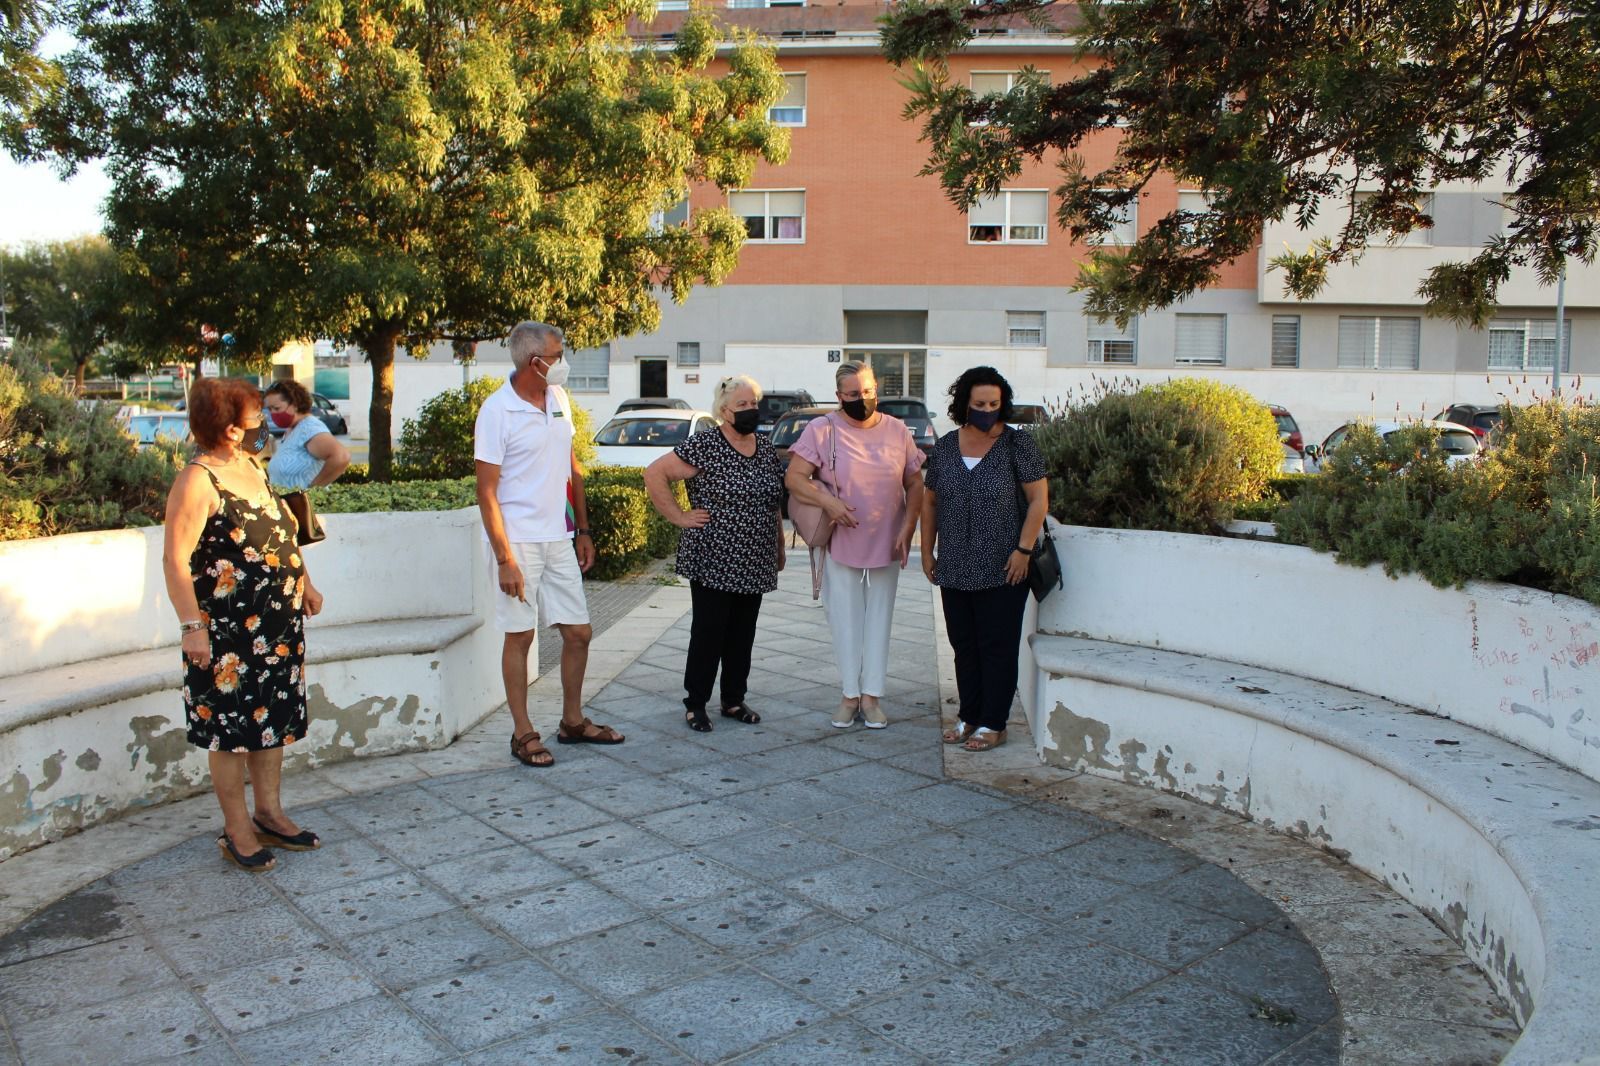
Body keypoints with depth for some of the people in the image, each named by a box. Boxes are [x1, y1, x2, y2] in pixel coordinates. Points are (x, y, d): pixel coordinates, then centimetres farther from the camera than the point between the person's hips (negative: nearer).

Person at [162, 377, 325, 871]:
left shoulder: (251, 467, 11)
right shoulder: (198, 481, -16)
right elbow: (175, 558, -19)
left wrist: (304, 583, 21)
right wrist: (192, 625, -22)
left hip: (280, 623, 8)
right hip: (228, 631, -8)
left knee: (274, 720, 15)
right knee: (232, 728, 3)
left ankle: (269, 813, 28)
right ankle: (237, 830, 15)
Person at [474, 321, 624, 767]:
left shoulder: (559, 398, 7)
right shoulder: (497, 410, -12)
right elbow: (487, 491, -13)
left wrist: (583, 530, 14)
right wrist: (504, 559, -17)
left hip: (559, 539, 6)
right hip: (519, 541, -6)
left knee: (579, 632, 9)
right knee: (520, 635, 2)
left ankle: (573, 721, 25)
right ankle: (523, 732, 15)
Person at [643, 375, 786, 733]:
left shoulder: (766, 446, 11)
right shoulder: (704, 445, -10)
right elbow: (654, 473, -12)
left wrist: (779, 548, 18)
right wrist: (679, 517, -12)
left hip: (755, 565, 6)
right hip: (713, 562, -6)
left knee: (743, 633, 12)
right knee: (708, 632, 0)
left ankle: (734, 700, 25)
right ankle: (696, 704, 13)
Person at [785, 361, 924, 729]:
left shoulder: (897, 430, 3)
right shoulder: (822, 430, -6)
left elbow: (915, 484, 7)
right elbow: (793, 477, -11)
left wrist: (907, 528, -5)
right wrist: (828, 501, -26)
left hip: (886, 546, 2)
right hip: (841, 545, -2)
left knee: (879, 620, 8)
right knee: (845, 620, 5)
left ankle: (871, 695, 17)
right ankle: (850, 695, 16)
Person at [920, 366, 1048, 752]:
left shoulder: (1017, 444, -5)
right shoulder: (946, 445, 8)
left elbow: (1038, 499, -7)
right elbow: (930, 502, 15)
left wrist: (1023, 549, -12)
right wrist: (927, 551, 11)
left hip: (1001, 571, -5)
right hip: (954, 570, 5)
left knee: (997, 648, 2)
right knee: (964, 646, 12)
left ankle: (993, 725, 11)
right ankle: (969, 717, 24)